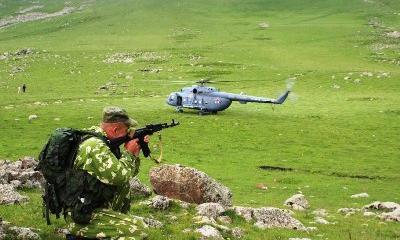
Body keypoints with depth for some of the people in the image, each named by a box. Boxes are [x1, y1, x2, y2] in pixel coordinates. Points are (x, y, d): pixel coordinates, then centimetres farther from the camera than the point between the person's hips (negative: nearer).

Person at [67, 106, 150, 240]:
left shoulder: (104, 140, 9)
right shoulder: (95, 146, -22)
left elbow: (129, 173, 18)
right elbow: (119, 176, -27)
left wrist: (135, 152, 3)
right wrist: (128, 153, -11)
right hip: (83, 217, -10)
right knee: (138, 228, -17)